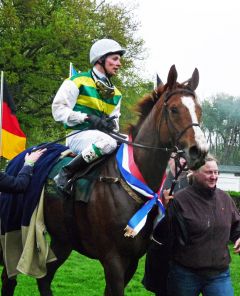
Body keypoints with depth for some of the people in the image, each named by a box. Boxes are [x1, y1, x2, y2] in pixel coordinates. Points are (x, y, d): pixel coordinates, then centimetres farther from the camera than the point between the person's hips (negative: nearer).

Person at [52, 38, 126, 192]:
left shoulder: (115, 93, 22)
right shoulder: (78, 81, 0)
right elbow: (58, 110, -7)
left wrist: (112, 124, -3)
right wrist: (88, 118, -16)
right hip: (79, 135, -7)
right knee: (108, 142, -38)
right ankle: (65, 173, -29)